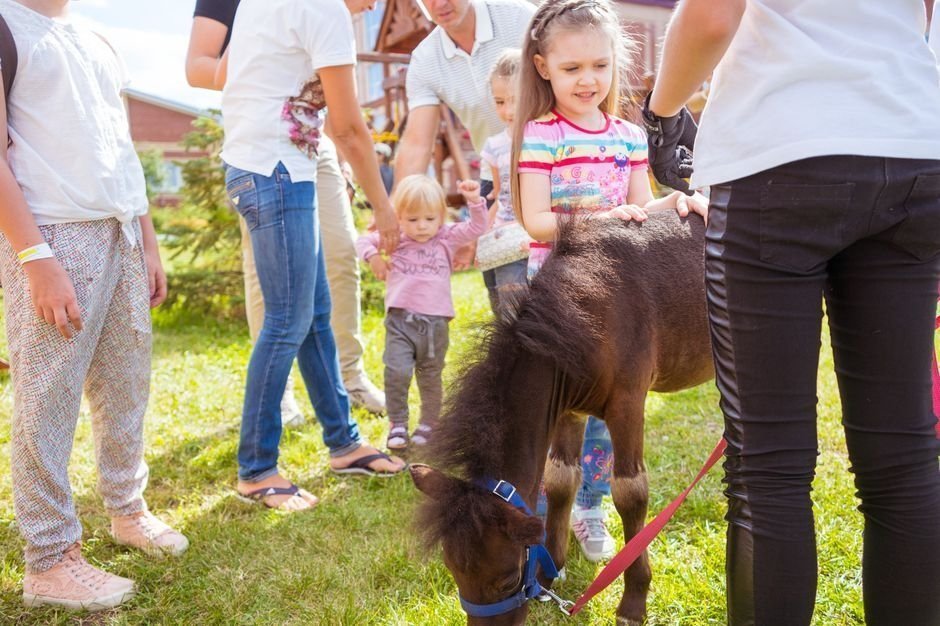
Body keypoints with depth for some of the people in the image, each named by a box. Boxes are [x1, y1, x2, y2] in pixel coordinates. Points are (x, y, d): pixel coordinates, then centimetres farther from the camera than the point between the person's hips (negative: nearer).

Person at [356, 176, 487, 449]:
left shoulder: (447, 238, 4)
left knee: (431, 378, 12)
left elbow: (476, 228, -2)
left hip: (435, 321, 1)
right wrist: (373, 256, -5)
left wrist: (475, 201, -16)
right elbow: (364, 240, 15)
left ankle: (428, 424, 30)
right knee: (397, 373, -15)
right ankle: (397, 424, 1)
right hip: (400, 320, -1)